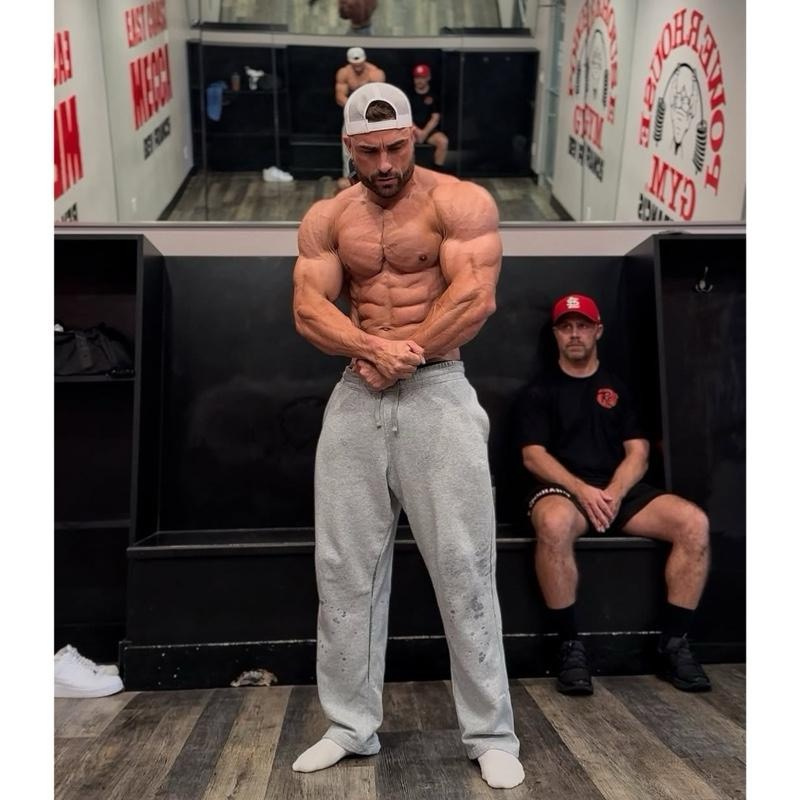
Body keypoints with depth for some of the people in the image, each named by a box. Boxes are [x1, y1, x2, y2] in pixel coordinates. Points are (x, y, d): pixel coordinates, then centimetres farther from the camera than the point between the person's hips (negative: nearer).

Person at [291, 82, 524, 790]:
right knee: (345, 566, 7)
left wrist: (399, 357, -10)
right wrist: (374, 349, -17)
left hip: (438, 393, -4)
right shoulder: (326, 218, 12)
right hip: (354, 398, 5)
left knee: (463, 566, -1)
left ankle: (492, 735, 15)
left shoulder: (461, 202, -1)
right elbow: (308, 310, 1)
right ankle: (351, 725, 23)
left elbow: (476, 299, -13)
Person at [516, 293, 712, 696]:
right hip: (563, 487, -3)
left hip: (620, 489, 4)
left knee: (694, 522, -22)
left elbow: (638, 453, 10)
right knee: (554, 523, -39)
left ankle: (674, 643, -11)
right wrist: (583, 490, -17)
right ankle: (570, 646, -25)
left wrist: (614, 492, -12)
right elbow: (533, 455, -1)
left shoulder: (617, 389, 20)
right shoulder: (540, 391, 11)